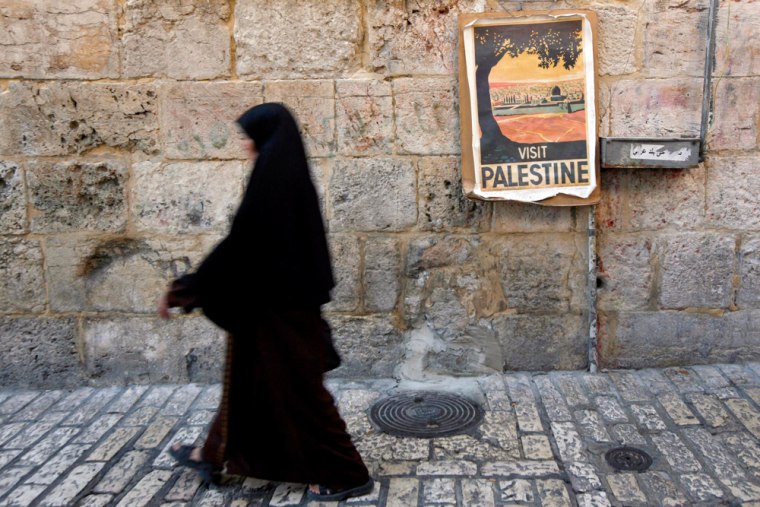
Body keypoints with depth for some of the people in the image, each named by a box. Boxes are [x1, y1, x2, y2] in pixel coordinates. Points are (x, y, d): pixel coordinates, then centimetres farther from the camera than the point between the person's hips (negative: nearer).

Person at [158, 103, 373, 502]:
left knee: (295, 387, 1)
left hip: (275, 302, -10)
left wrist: (183, 291, -16)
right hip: (289, 296, 10)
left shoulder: (270, 177, -20)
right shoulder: (291, 174, 9)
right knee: (249, 376, 20)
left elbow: (241, 242, -23)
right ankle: (216, 456, 37)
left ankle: (346, 474, 13)